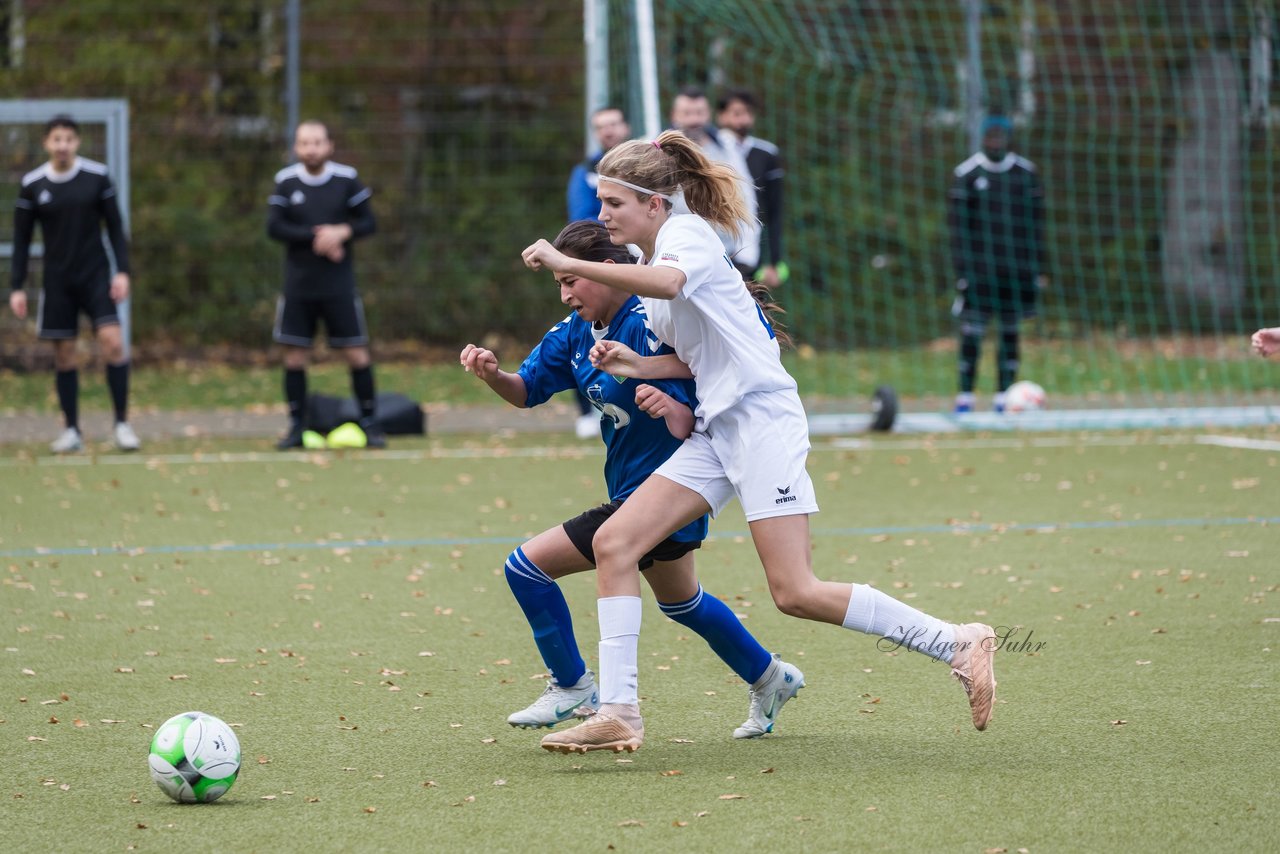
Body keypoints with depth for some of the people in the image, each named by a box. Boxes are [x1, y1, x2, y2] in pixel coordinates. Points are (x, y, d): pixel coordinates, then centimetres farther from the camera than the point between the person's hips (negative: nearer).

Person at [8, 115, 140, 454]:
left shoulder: (97, 177, -2)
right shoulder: (33, 184, 0)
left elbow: (115, 227, 3)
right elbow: (21, 239, 6)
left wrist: (123, 271, -6)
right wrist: (17, 287, 1)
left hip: (96, 274, -1)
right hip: (57, 280, 1)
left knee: (112, 341, -16)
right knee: (63, 355, 2)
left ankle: (122, 423, -8)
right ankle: (71, 431, 10)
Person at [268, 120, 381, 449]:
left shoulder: (347, 179, -1)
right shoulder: (285, 181, 1)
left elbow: (368, 222, 2)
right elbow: (274, 227, -6)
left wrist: (342, 232, -18)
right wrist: (315, 237, -17)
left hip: (339, 285, -1)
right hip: (298, 283, 1)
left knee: (357, 353, -2)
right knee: (294, 355, 0)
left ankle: (369, 422, 9)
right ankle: (297, 426, 9)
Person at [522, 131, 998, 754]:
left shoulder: (686, 233, -9)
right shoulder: (652, 263, 18)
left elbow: (668, 282, -35)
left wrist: (568, 263, -33)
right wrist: (634, 365, 7)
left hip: (762, 418, -9)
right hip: (715, 431, 9)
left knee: (796, 594, -15)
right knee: (613, 542, -5)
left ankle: (958, 644, -5)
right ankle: (617, 714, -6)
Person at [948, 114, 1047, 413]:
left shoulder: (1026, 173, 6)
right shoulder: (967, 173, 0)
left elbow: (1036, 221, 9)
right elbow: (957, 223, -1)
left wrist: (1038, 269, 5)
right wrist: (961, 270, -7)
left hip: (1016, 271, 2)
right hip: (979, 270, -2)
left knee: (1010, 332, 5)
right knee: (972, 332, -6)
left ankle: (1004, 396, 10)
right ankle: (965, 396, 0)